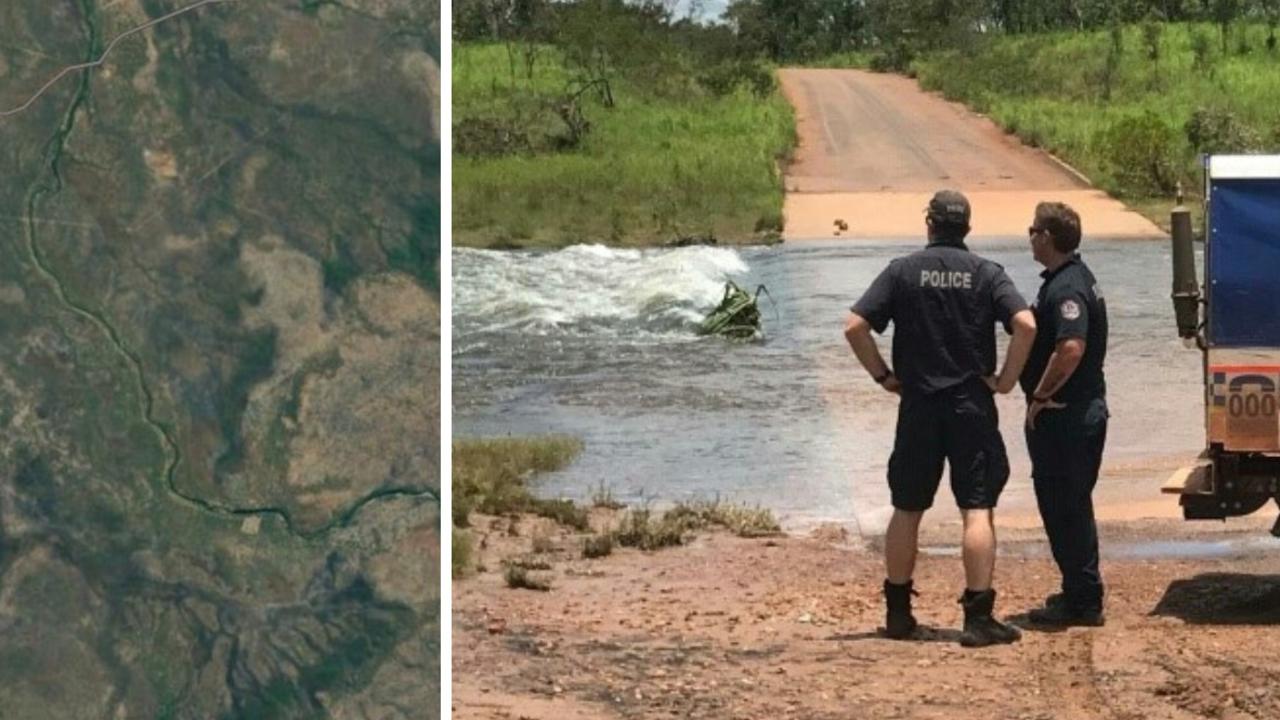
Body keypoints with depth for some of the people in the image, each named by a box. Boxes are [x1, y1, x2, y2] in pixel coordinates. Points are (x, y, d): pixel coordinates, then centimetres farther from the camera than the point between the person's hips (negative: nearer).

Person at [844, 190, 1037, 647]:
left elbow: (855, 327, -8)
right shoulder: (985, 274, -2)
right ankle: (978, 617, -5)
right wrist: (1006, 379, -5)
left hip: (918, 407, 1)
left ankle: (897, 612, 19)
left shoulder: (903, 272, -1)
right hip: (972, 406, -1)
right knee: (977, 511, -1)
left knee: (907, 511, 12)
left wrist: (883, 376, 3)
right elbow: (1026, 325, -15)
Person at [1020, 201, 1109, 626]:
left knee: (1065, 507, -4)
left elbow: (1071, 348, -33)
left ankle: (1082, 601, 1)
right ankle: (1081, 594, 27)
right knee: (1072, 506, 18)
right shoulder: (1076, 277, 14)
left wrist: (1041, 395, -22)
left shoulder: (1066, 289, -20)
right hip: (1083, 412, 11)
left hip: (1063, 416, -11)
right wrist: (1043, 395, 18)